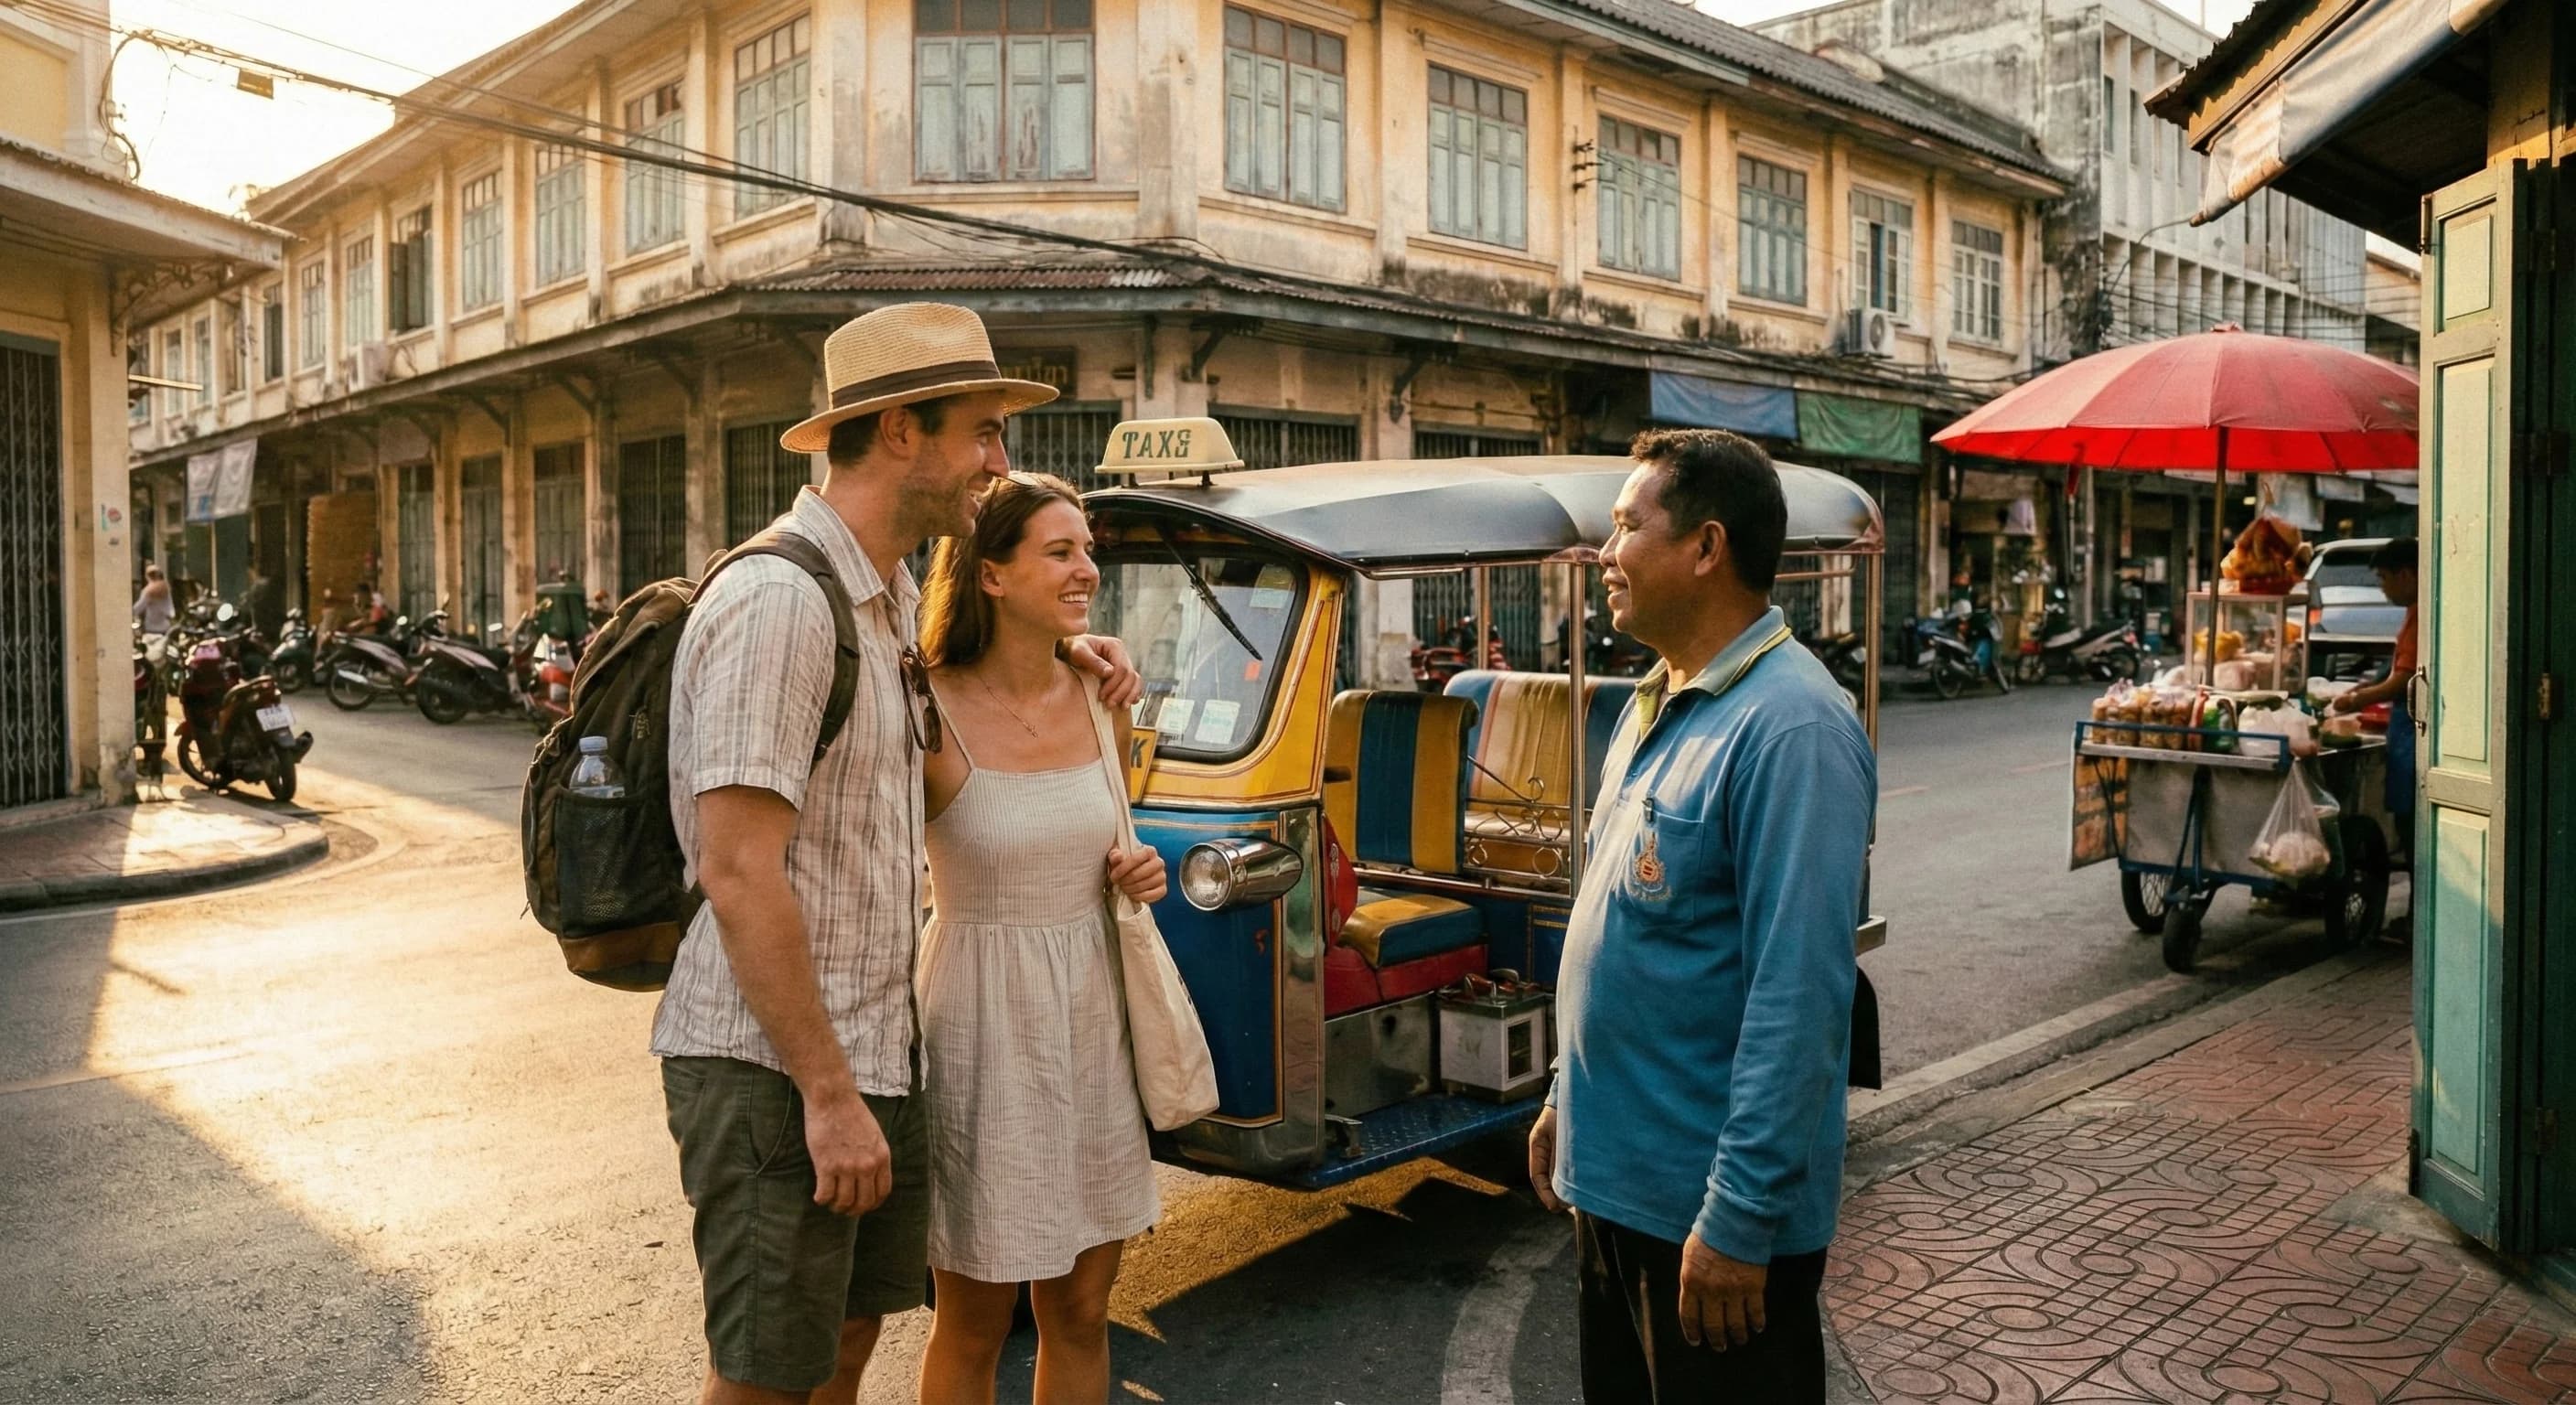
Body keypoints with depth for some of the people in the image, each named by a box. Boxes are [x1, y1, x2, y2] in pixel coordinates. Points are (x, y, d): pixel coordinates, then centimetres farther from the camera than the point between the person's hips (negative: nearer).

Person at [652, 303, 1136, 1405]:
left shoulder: (891, 598, 9)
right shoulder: (777, 602, -19)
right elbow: (738, 874, -23)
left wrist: (1063, 650, 14)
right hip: (775, 1068, -9)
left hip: (878, 1050, 9)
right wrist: (827, 1095, -21)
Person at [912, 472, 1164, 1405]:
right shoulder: (930, 711, -15)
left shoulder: (1095, 694, 2)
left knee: (1081, 1313, 17)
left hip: (1091, 1021, 5)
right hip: (985, 1025, -5)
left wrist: (1136, 874, 0)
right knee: (975, 1326, 11)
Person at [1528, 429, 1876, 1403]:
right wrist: (1568, 1098, 18)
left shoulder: (1789, 727, -21)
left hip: (1711, 1210, -9)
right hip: (1616, 1177, 9)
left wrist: (1740, 1219, -24)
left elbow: (1798, 996, -25)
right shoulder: (1658, 705, 8)